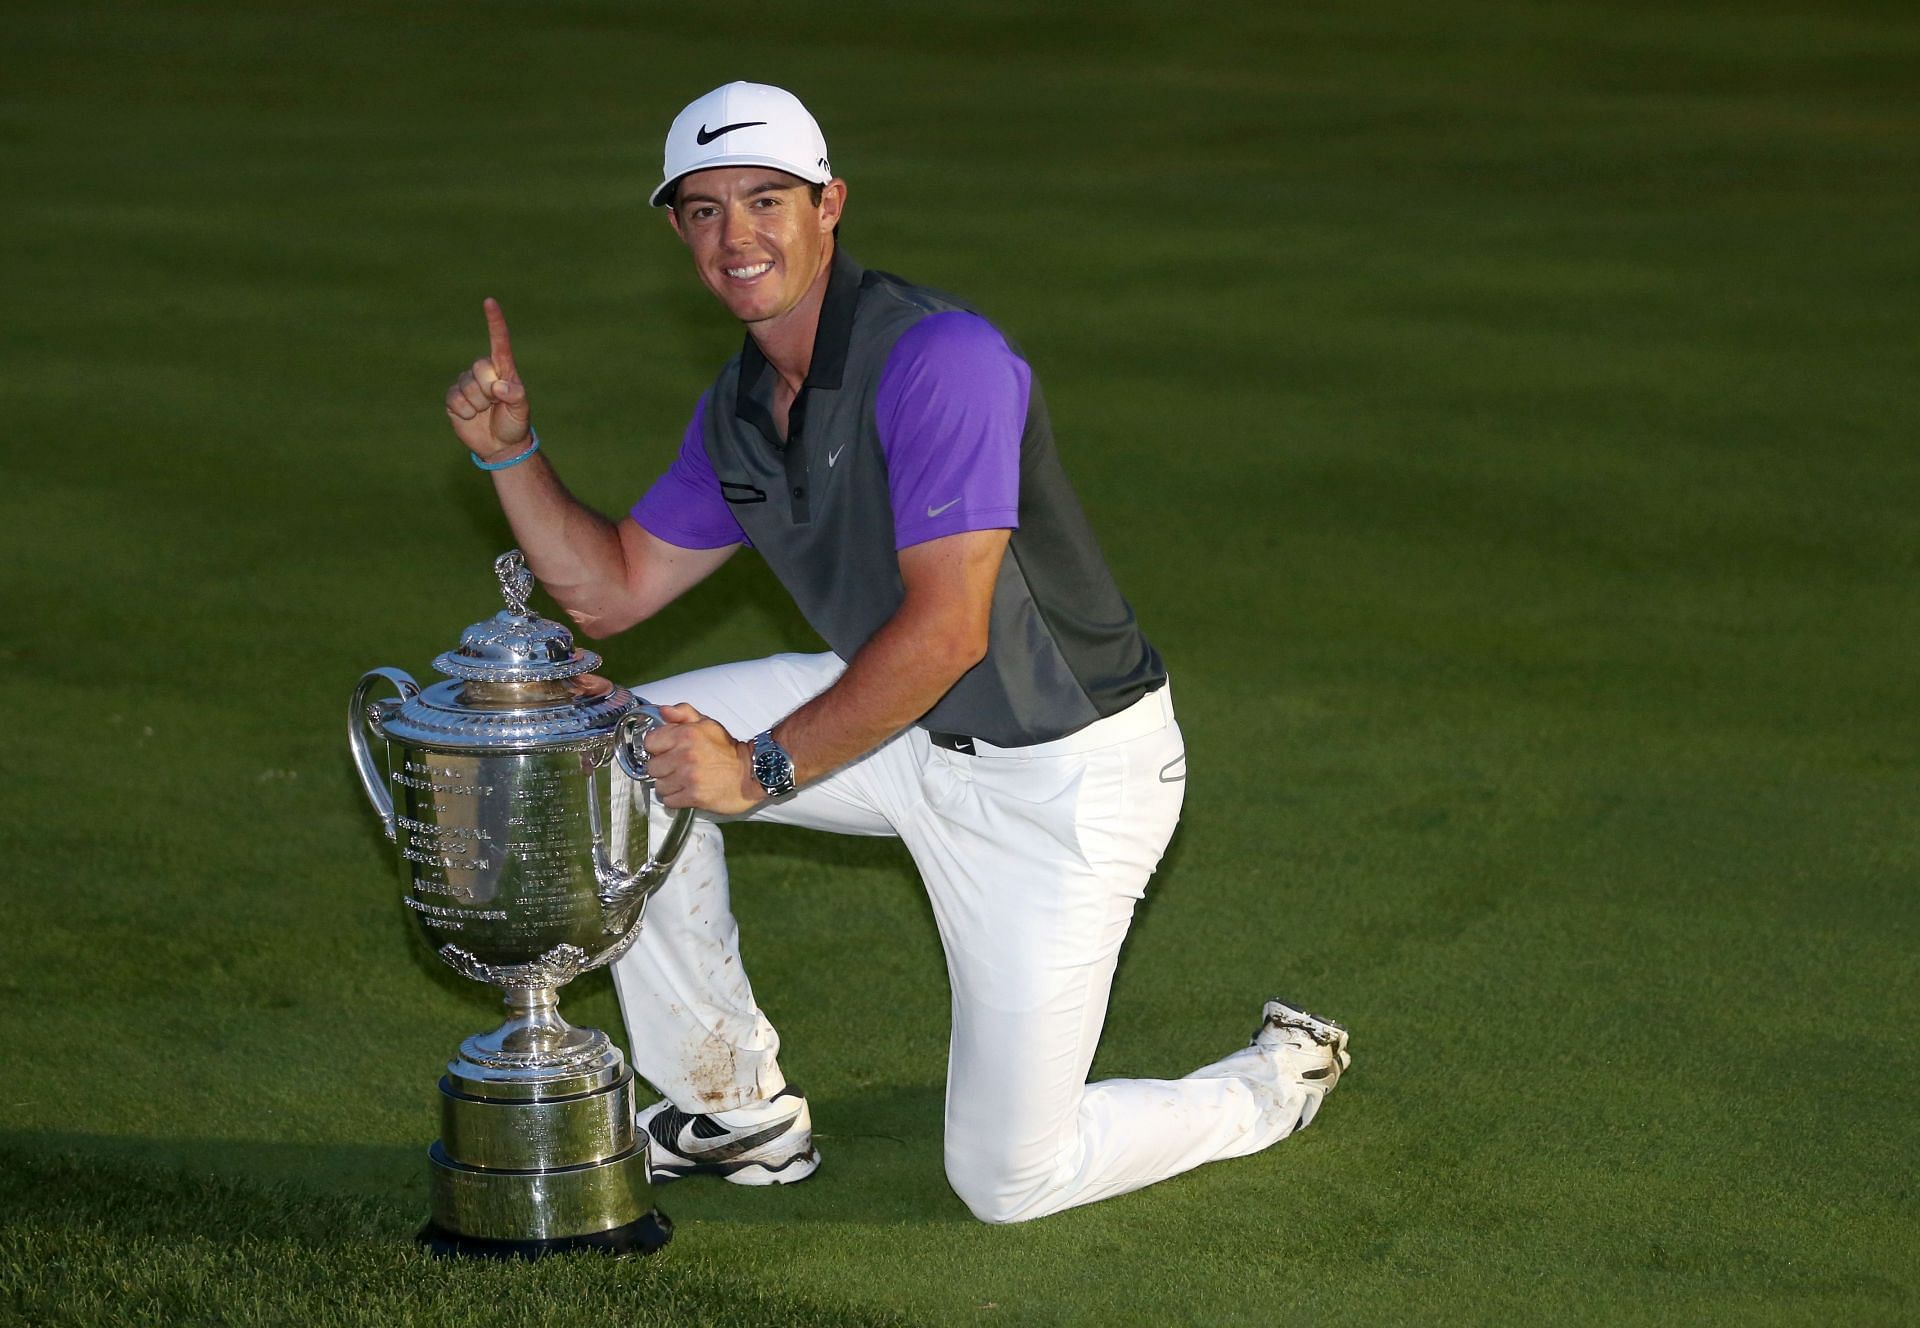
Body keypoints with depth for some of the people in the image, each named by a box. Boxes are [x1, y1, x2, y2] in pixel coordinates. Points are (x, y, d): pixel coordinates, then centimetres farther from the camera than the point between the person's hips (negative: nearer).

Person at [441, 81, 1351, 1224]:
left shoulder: (940, 357, -25)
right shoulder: (736, 409, 4)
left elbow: (947, 628, -30)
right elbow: (609, 590, 11)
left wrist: (763, 769, -27)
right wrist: (511, 450, -4)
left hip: (1065, 774, -8)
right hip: (912, 731, 8)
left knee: (1010, 1180, -7)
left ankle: (1280, 1082, 22)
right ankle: (736, 1113, 11)